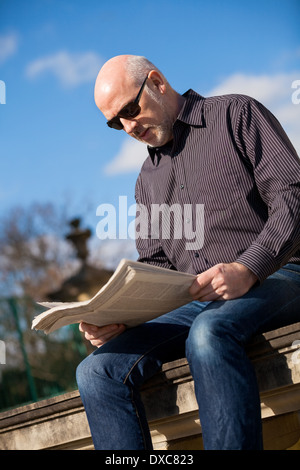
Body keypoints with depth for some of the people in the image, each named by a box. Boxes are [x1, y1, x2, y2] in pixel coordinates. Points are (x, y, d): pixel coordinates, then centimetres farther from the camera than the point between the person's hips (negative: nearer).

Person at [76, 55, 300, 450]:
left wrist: (246, 270, -21)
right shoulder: (148, 180, 25)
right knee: (97, 370, -16)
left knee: (209, 333, -40)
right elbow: (155, 265, 22)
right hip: (197, 303, 6)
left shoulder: (236, 114, 6)